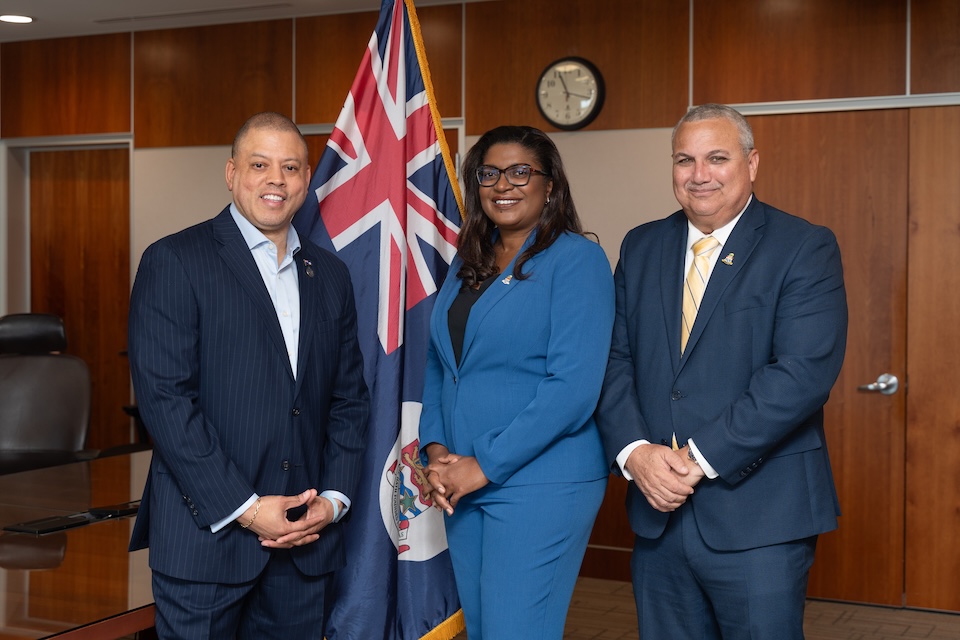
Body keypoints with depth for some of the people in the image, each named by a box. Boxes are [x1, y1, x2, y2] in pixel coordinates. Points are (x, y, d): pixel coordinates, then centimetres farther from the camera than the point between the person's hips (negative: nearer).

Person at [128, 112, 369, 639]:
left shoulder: (330, 275, 13)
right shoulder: (174, 261, -4)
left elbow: (349, 397, 14)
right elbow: (164, 398, -12)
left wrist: (334, 497, 0)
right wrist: (243, 509, -14)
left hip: (306, 536, 5)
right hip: (207, 532, -4)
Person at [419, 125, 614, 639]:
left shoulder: (577, 259, -9)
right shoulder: (468, 261, 12)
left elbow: (574, 386, -18)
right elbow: (437, 362, 15)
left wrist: (483, 465, -16)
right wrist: (436, 449, -1)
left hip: (540, 484, -7)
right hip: (460, 482, 7)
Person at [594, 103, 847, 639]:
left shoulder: (805, 248, -5)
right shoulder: (641, 247, 12)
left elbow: (805, 371, -16)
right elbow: (615, 359, 6)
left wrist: (701, 457, -18)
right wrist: (634, 451, -11)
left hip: (758, 519, -4)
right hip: (658, 512, 5)